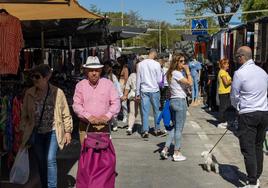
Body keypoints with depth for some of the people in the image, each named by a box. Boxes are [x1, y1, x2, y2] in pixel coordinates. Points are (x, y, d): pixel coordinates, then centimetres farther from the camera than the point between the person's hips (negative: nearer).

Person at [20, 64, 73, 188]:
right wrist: (25, 130, 5)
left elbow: (66, 114, -3)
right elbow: (24, 114, 7)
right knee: (41, 162, 11)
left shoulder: (57, 93, -9)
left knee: (50, 160, -11)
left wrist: (67, 131, -2)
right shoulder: (29, 93, -2)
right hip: (36, 133, 3)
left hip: (52, 131, -3)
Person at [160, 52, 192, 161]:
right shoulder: (177, 73, -15)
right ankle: (177, 153, 9)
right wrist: (187, 71, -11)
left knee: (174, 127, 16)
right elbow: (190, 83, -18)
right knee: (179, 128, 0)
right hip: (180, 101, -9)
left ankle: (165, 150, 14)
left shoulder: (172, 73, 13)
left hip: (173, 101, 9)